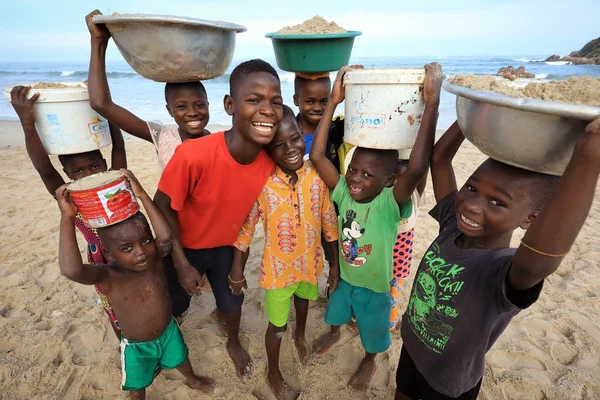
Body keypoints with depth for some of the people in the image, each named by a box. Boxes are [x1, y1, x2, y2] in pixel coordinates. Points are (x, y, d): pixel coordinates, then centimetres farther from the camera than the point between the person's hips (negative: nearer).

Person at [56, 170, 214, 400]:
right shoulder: (108, 277, -32)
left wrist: (142, 196, -53)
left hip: (169, 332, 3)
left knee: (181, 360, 32)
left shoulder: (156, 258, -26)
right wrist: (67, 218, -51)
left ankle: (192, 380, 64)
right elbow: (71, 270, -53)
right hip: (136, 346, -2)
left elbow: (166, 236, -48)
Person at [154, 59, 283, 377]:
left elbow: (252, 210, -5)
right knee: (176, 304, 21)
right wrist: (182, 264, -17)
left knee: (232, 299, 22)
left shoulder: (270, 163, -23)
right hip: (184, 247, -2)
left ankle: (234, 343, 55)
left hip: (226, 246, 3)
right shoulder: (193, 155, -38)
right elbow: (162, 206, -21)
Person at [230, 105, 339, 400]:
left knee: (303, 301, 33)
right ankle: (274, 375, 47)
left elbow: (329, 221, -7)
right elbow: (245, 226, -12)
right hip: (277, 267, -3)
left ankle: (300, 335, 68)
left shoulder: (317, 176, -17)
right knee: (277, 325, 16)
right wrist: (237, 269, -6)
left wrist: (335, 263, 0)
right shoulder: (261, 183, -23)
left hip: (310, 262, 3)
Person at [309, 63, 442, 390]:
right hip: (342, 275, 3)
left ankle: (369, 360, 59)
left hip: (373, 285, -3)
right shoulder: (344, 192, -22)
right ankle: (334, 333, 67)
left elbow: (417, 168, -50)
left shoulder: (390, 204, -32)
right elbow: (316, 156, -32)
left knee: (371, 329, 26)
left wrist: (432, 103, -51)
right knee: (336, 312, 33)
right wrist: (334, 101, -34)